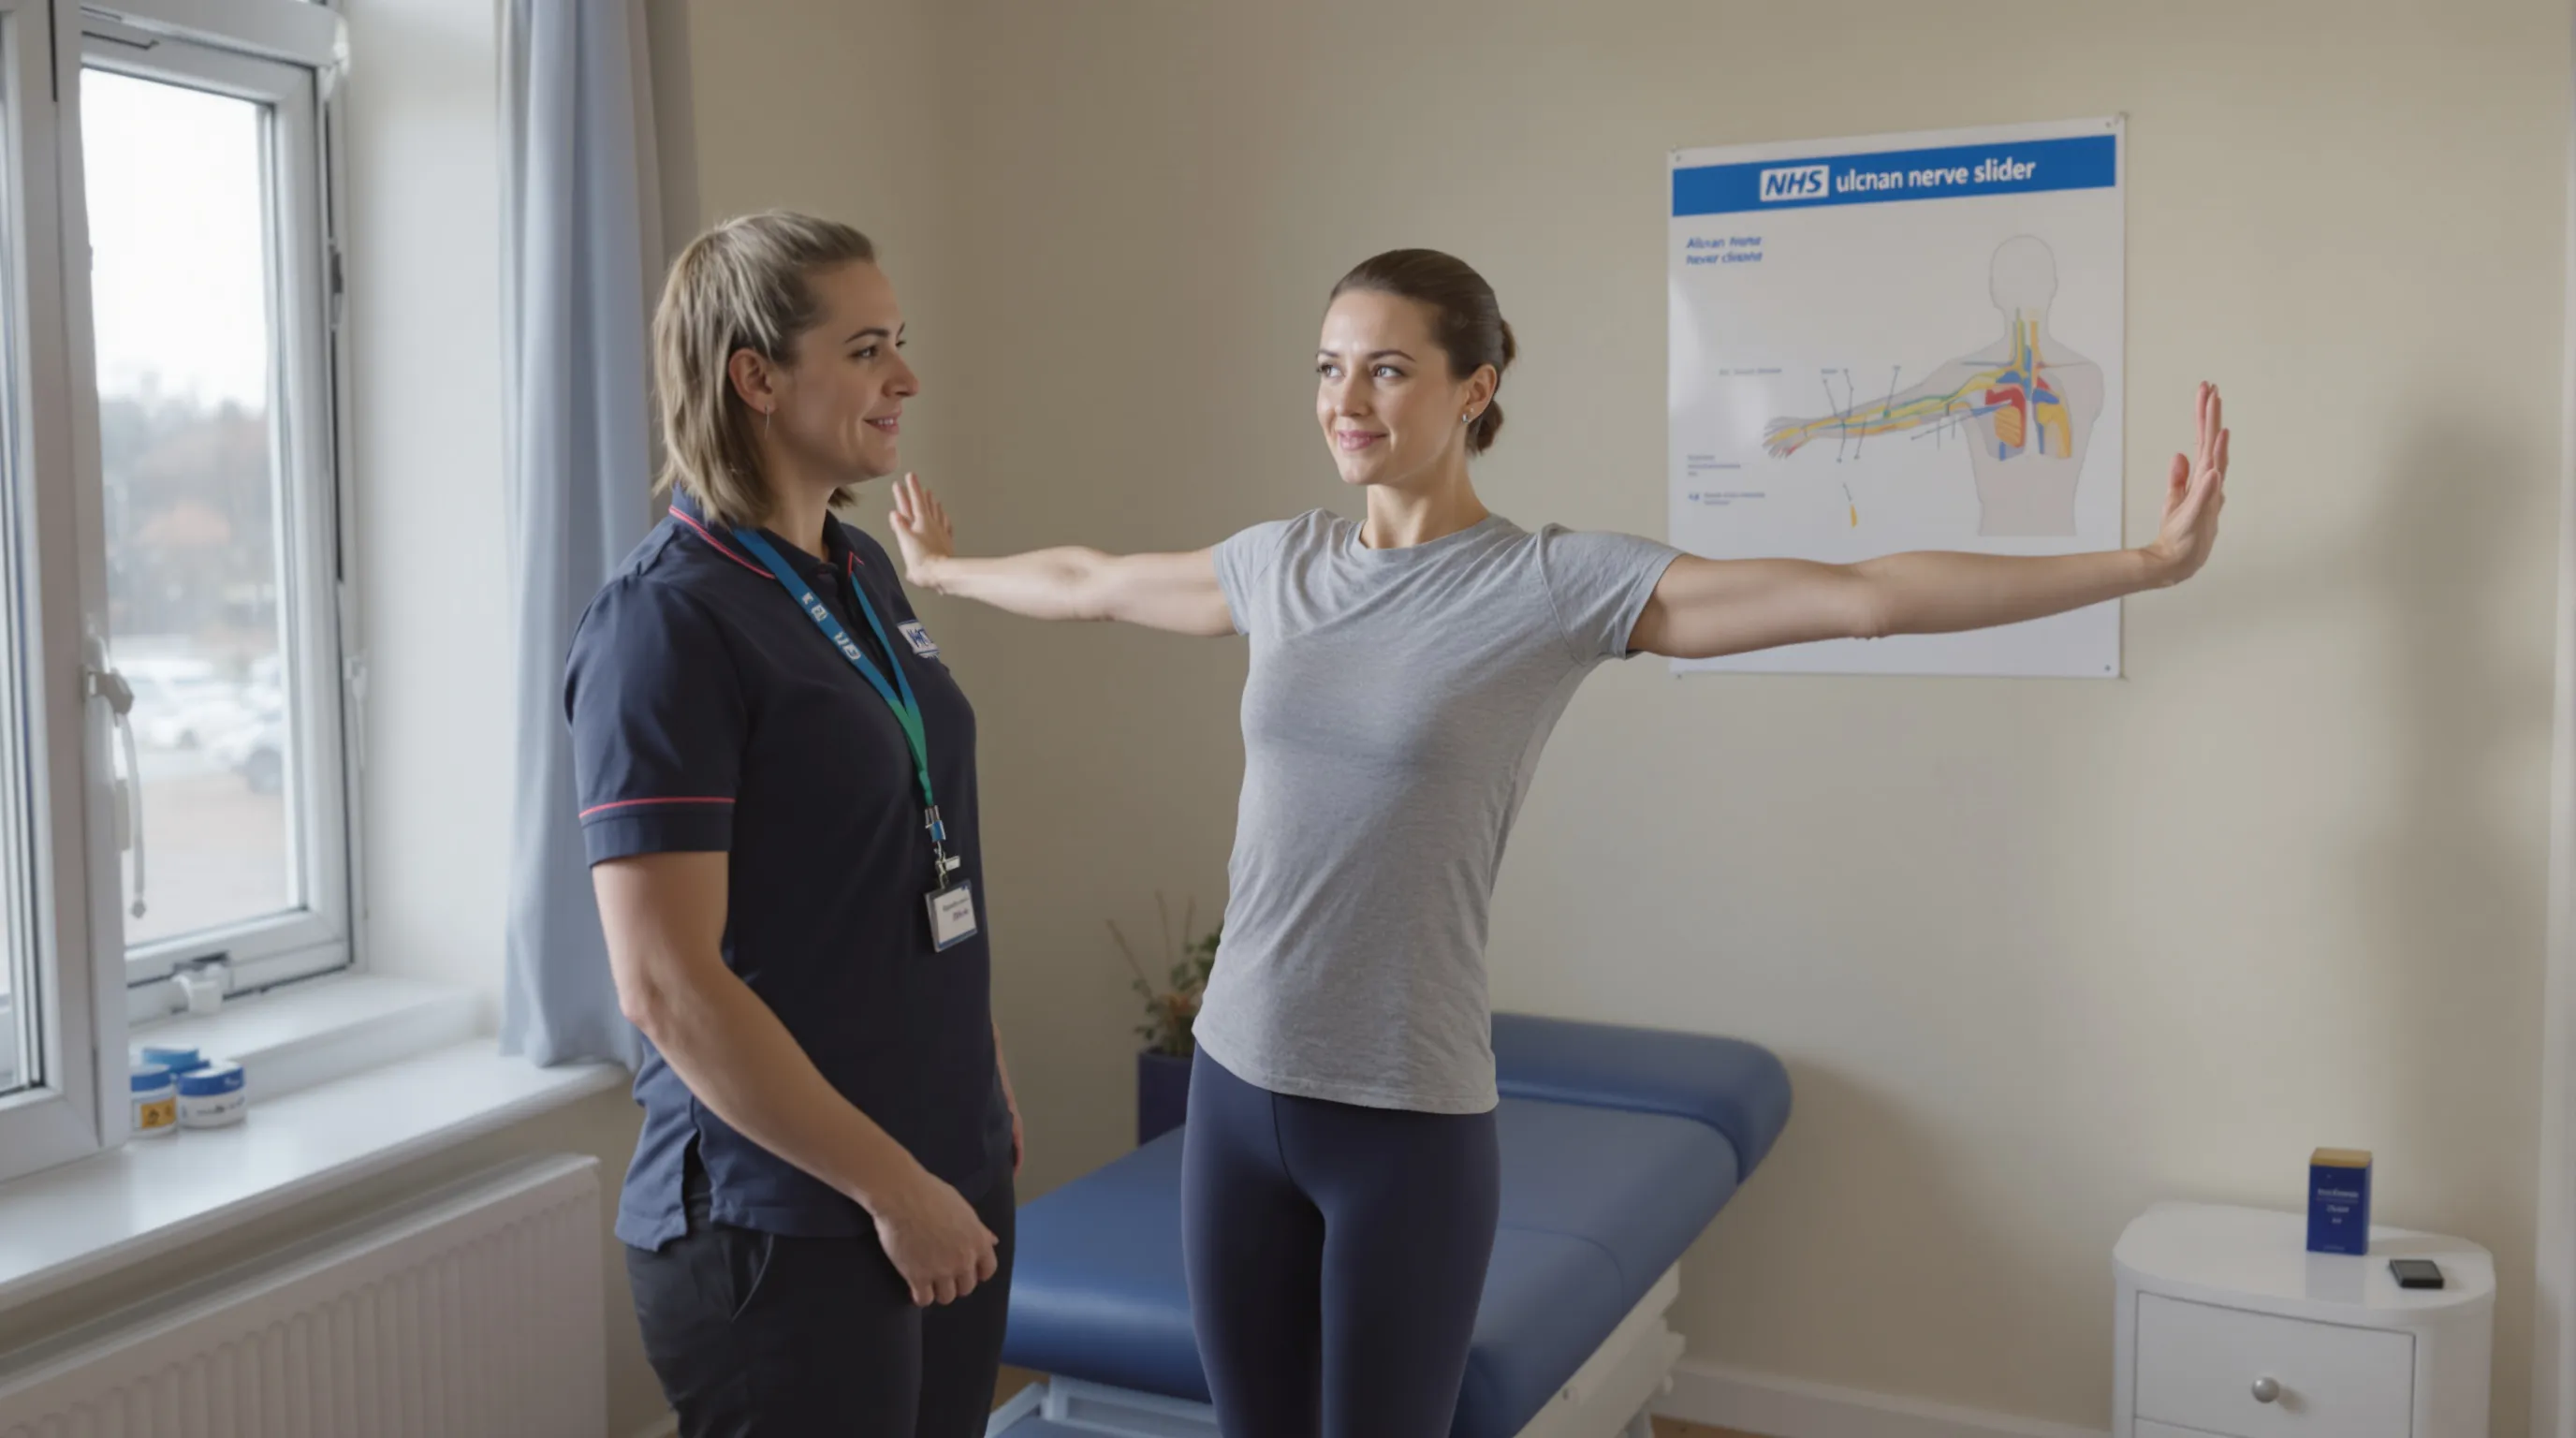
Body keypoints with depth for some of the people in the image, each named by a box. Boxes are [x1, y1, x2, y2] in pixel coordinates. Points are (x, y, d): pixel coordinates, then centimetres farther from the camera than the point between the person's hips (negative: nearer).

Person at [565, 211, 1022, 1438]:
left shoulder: (866, 575, 7)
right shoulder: (666, 620, -16)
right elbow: (665, 983, -20)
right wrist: (891, 1188, -16)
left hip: (955, 1182, 7)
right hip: (786, 1231, -7)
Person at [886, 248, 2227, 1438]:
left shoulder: (1557, 582, -9)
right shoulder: (1279, 563, 6)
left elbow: (1861, 595, -15)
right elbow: (1084, 581, 24)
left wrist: (2145, 561, -19)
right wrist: (938, 567, 40)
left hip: (1407, 1114, -4)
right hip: (1237, 1085, 5)